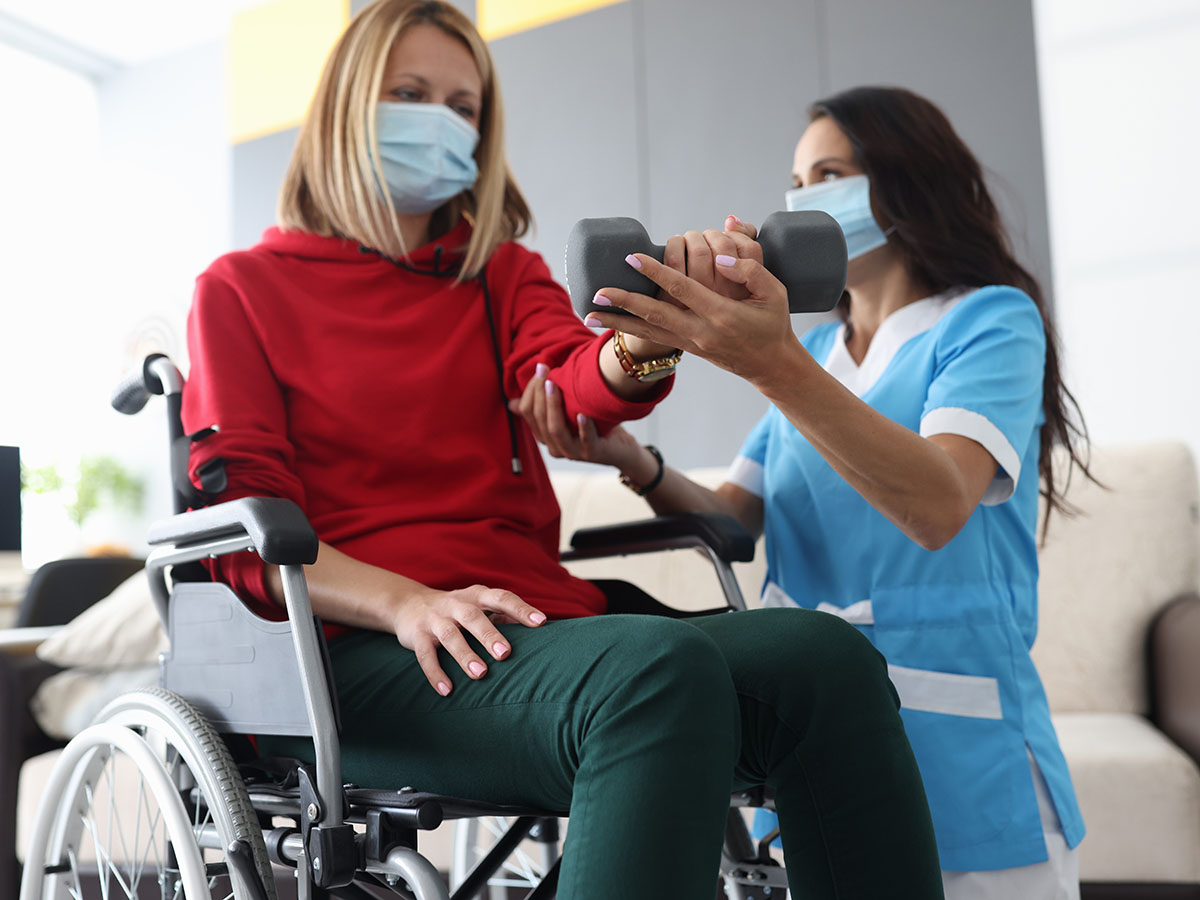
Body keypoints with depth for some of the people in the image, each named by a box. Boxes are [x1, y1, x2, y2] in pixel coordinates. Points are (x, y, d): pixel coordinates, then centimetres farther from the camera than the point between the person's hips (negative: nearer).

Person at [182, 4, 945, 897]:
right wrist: (405, 601, -17)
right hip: (364, 651, -3)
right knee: (663, 671, -36)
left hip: (533, 618, 4)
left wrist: (646, 343, -27)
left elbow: (577, 385, -1)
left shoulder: (503, 272, 22)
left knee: (826, 659, -26)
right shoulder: (242, 288, 13)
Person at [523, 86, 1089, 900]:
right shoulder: (818, 352, 15)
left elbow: (940, 507, -24)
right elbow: (737, 520, 6)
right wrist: (633, 462, -14)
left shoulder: (992, 318, -5)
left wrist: (774, 367, -36)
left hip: (960, 763, -5)